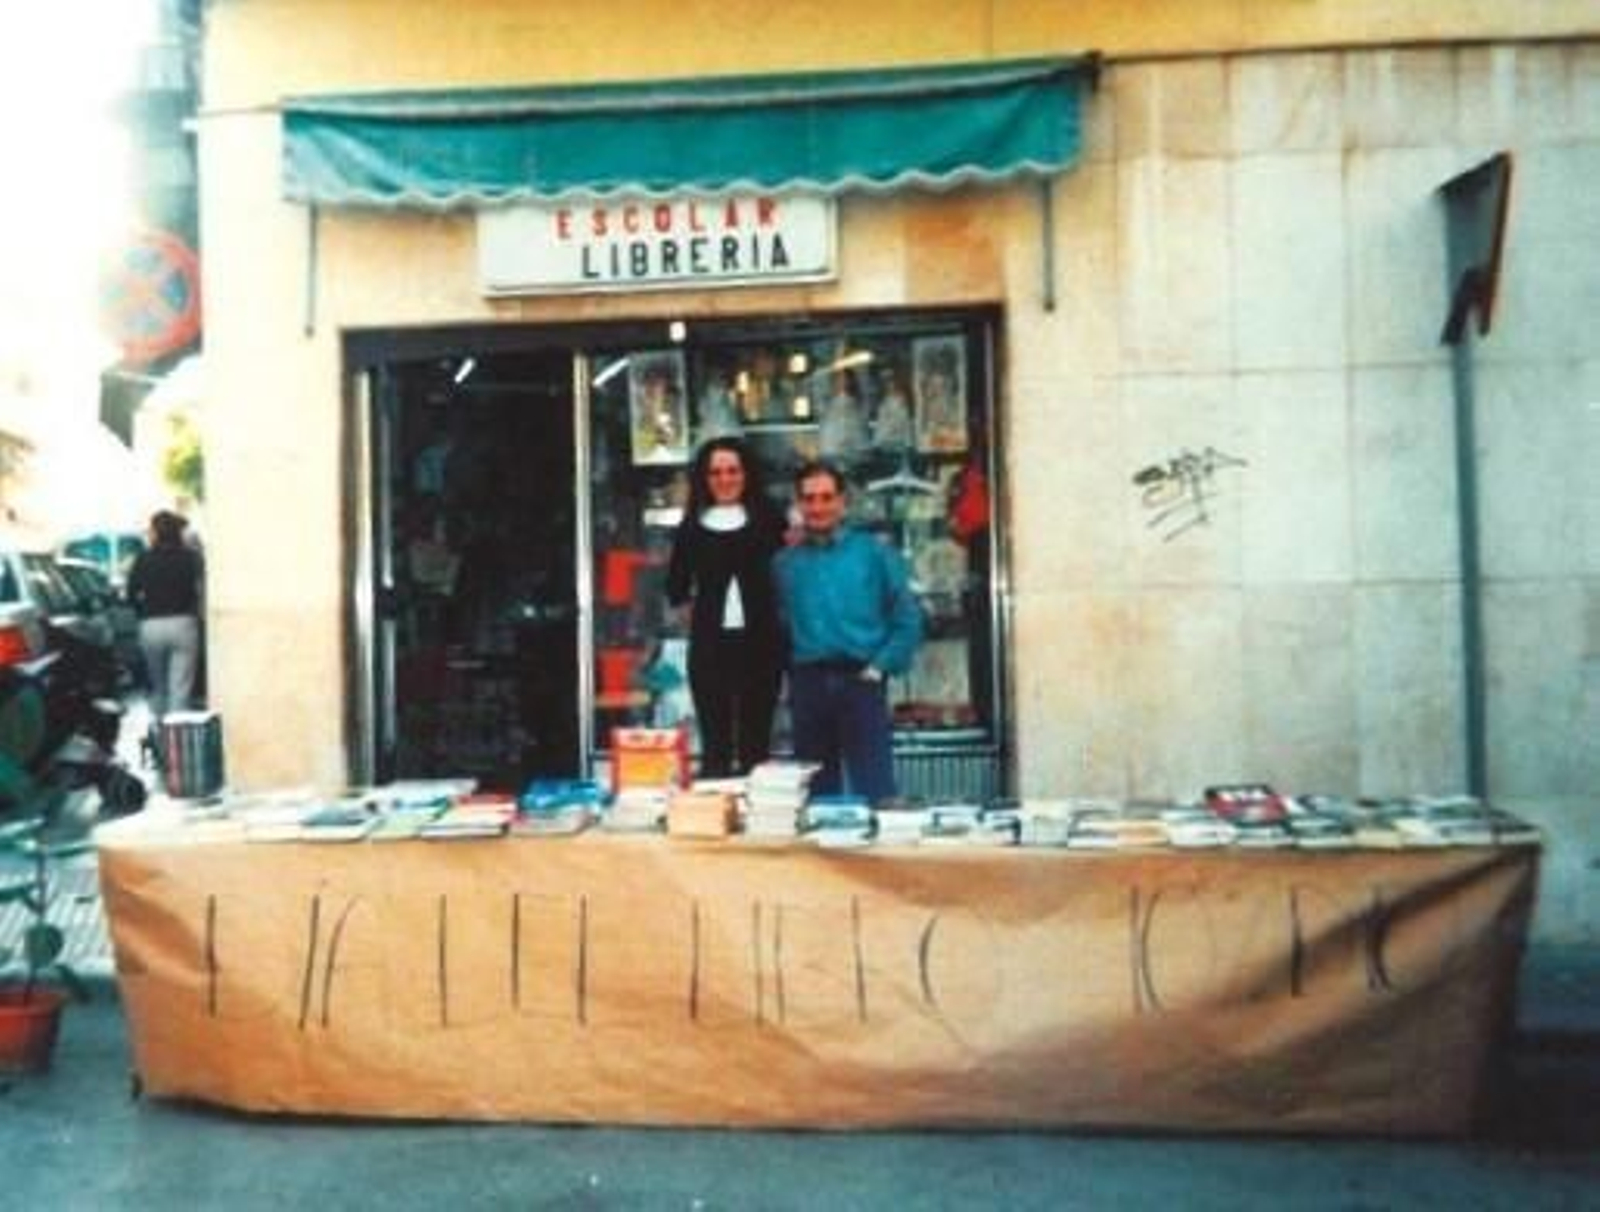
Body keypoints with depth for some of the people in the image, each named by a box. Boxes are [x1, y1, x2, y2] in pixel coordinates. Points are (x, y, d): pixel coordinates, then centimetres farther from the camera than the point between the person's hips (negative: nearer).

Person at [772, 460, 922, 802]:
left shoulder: (875, 553, 6)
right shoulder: (783, 562, 12)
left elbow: (908, 619, 4)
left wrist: (881, 666, -4)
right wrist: (787, 673, -2)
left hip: (860, 681, -2)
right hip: (807, 684, 2)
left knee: (875, 789, -6)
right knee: (817, 790, 9)